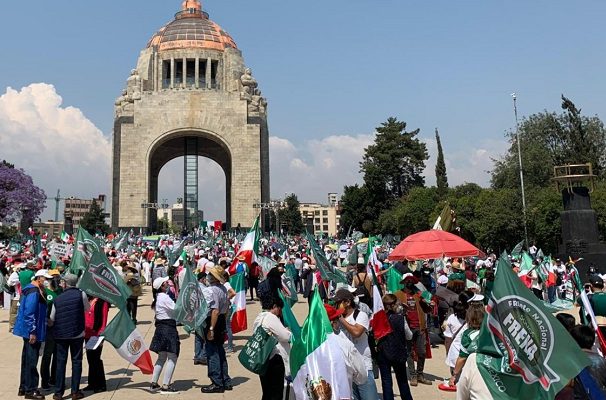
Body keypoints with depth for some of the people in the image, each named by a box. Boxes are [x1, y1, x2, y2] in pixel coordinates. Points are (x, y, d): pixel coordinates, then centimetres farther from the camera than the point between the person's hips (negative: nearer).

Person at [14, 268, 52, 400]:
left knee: (27, 360, 17)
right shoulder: (34, 292, -19)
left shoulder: (35, 290, 13)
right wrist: (33, 332, -23)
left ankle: (23, 388, 27)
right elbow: (29, 313, -24)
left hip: (29, 331, 11)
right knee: (31, 361, -2)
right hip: (32, 332, -11)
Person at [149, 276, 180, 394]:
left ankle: (154, 384, 22)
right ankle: (165, 386, -4)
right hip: (168, 328, -10)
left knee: (162, 357, 18)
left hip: (161, 327, 10)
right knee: (172, 358, -5)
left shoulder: (158, 297, 12)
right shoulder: (164, 297, -16)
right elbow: (177, 309, -20)